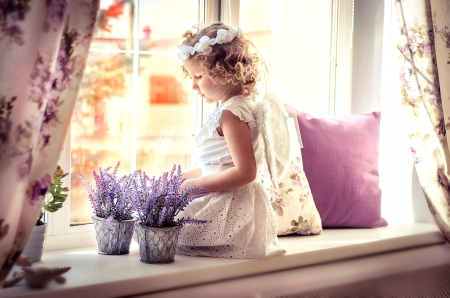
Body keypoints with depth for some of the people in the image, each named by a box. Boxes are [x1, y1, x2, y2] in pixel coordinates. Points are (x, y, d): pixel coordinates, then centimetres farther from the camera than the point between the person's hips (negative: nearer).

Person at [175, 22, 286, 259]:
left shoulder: (230, 114, -16)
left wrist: (196, 184, -18)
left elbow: (245, 172, -24)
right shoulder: (237, 107, 16)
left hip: (230, 210, -11)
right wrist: (180, 178, 18)